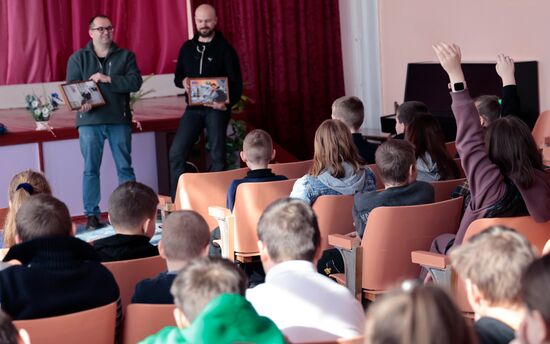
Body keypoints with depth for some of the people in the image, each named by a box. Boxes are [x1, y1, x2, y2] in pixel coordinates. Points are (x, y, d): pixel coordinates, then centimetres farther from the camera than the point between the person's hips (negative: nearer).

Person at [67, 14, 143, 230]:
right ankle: (92, 215, 3)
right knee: (90, 169, -1)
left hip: (119, 119, 1)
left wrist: (108, 79, -14)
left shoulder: (125, 56, 10)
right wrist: (80, 102, -21)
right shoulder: (78, 58, 9)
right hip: (90, 119, -1)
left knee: (125, 168, 4)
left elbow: (135, 82, -4)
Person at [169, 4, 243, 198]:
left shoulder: (224, 49, -1)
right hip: (193, 108, 4)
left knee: (218, 156, -1)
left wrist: (227, 102, -23)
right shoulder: (187, 47, 12)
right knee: (176, 153, -4)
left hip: (217, 108, -4)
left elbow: (236, 82, -5)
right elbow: (177, 76, 19)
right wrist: (183, 82, -6)